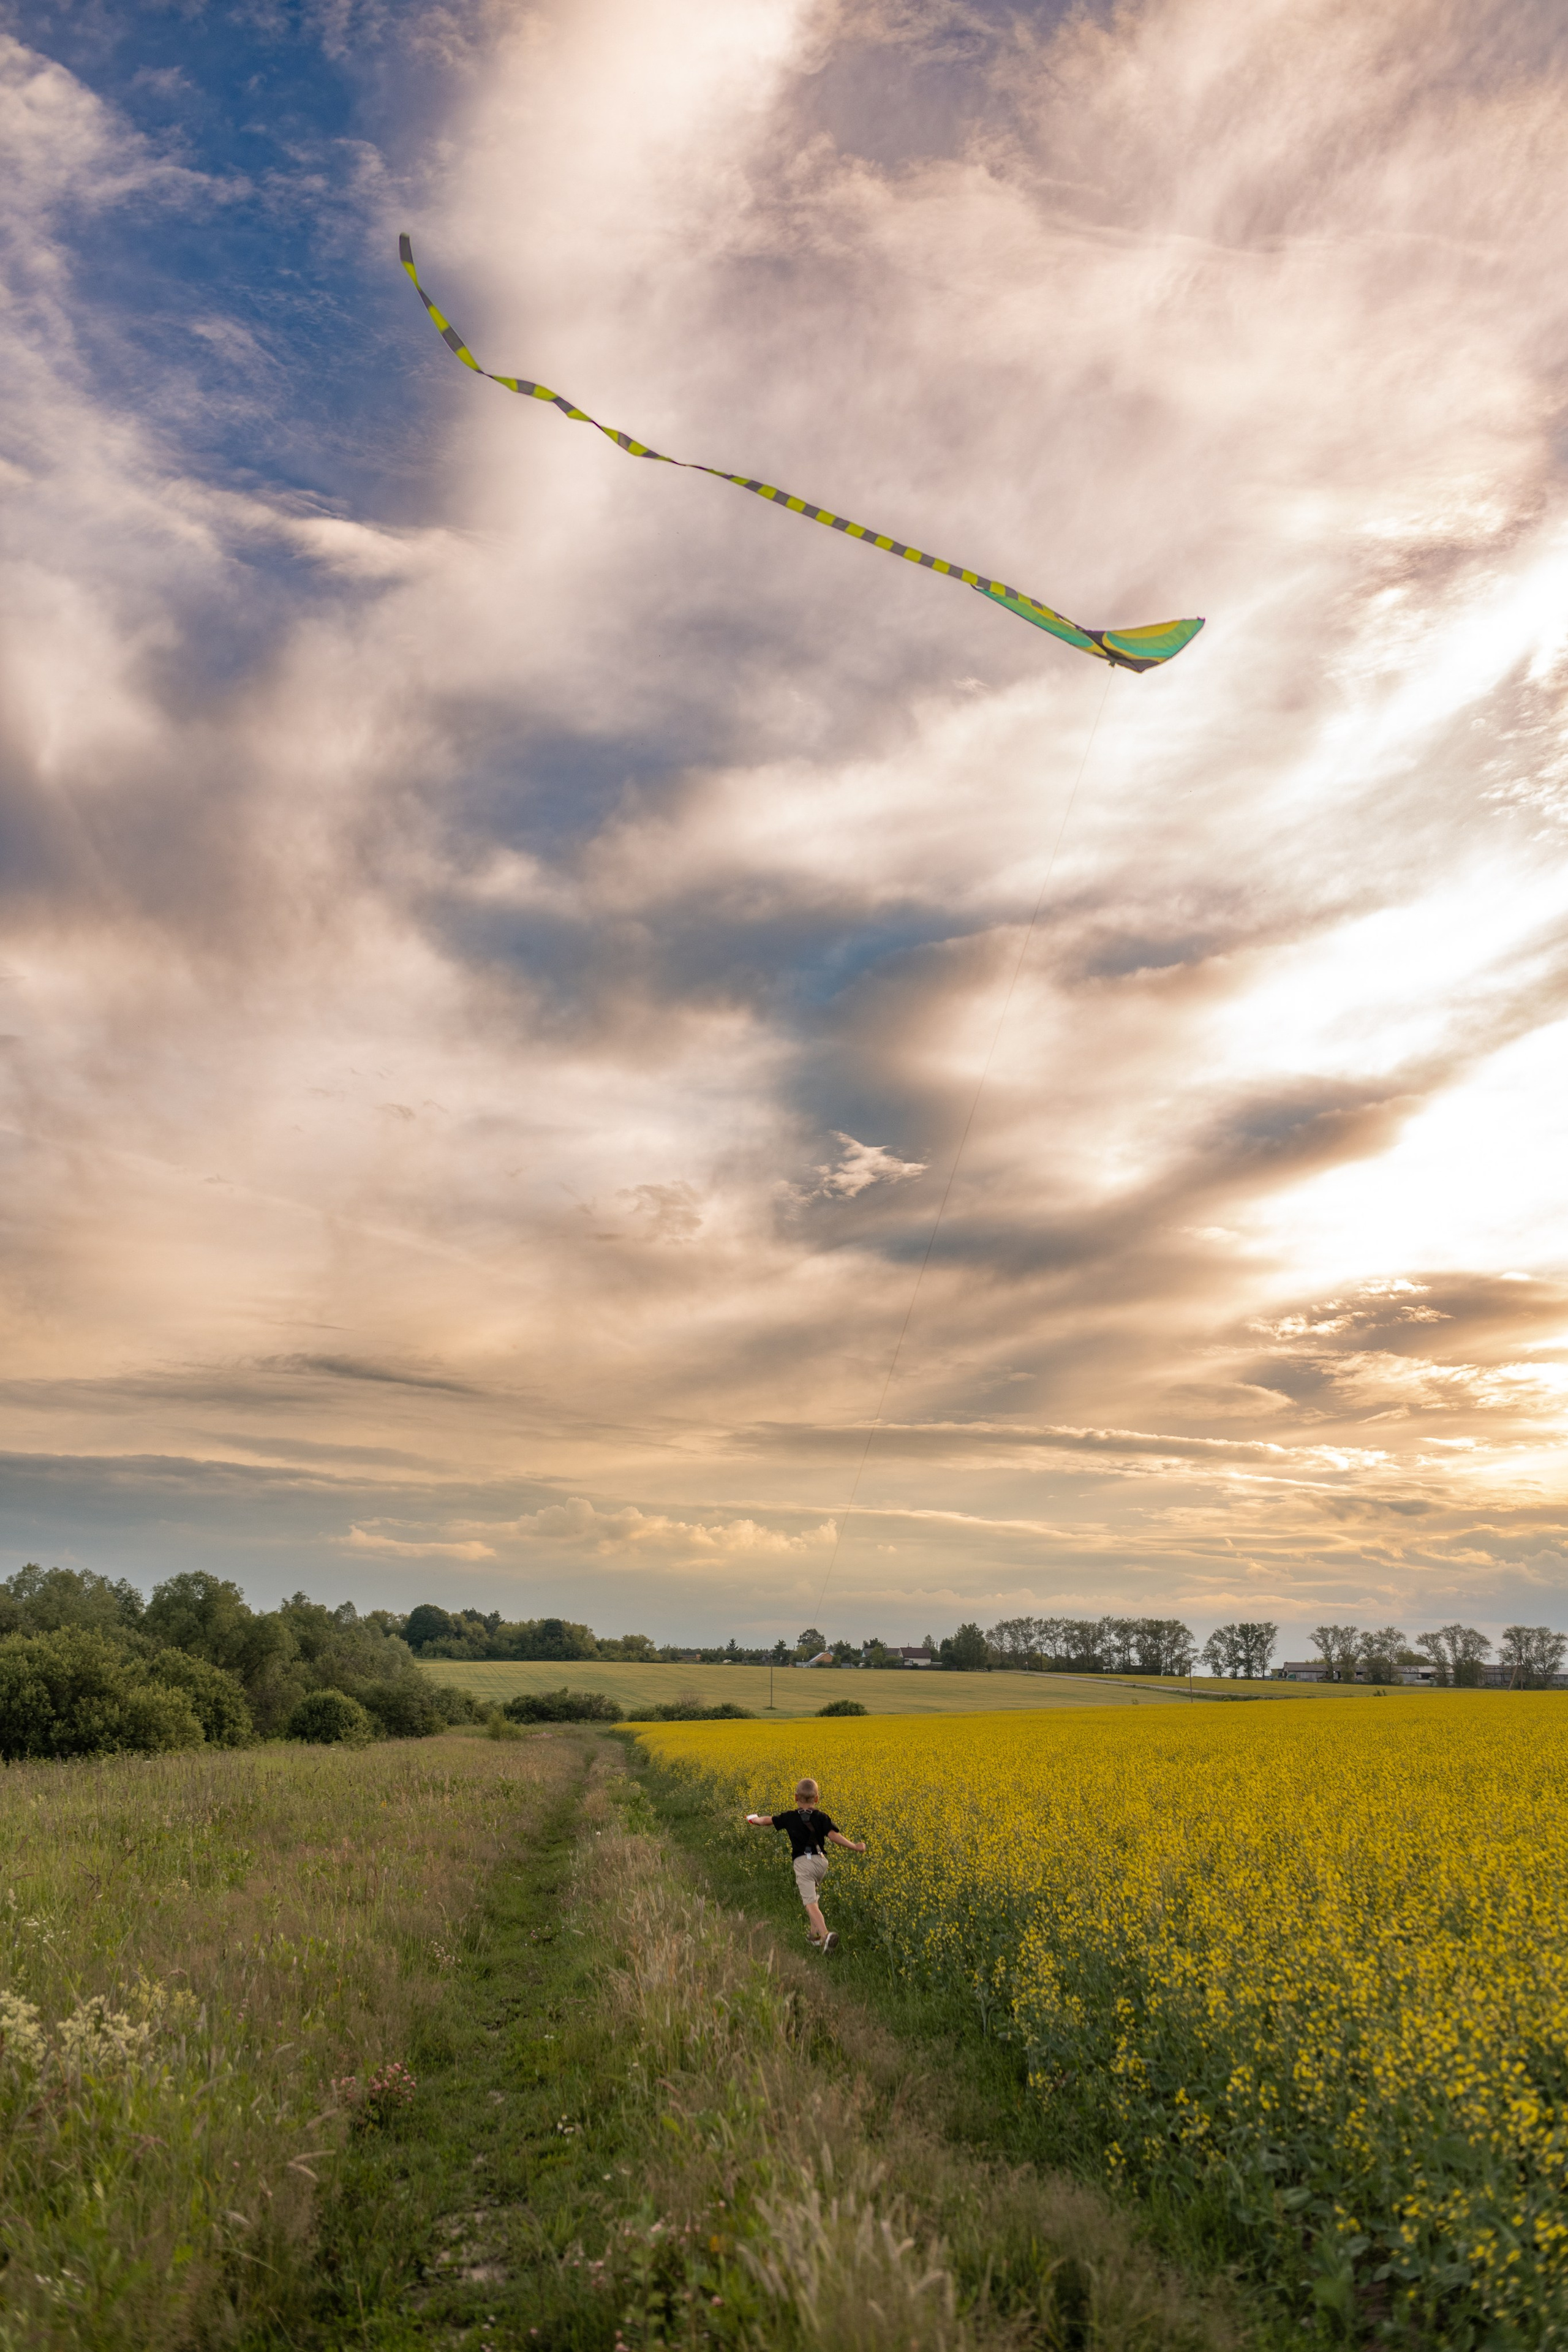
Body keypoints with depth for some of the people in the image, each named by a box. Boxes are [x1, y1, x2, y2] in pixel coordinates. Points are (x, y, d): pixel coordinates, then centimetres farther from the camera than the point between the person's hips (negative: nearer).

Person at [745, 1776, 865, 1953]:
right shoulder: (821, 1817, 3)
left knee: (810, 1903, -12)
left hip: (802, 1863, -3)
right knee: (814, 1896, 27)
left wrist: (754, 1820, 37)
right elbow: (834, 1836, -10)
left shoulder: (790, 1817, 4)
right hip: (821, 1861, 3)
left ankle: (826, 1935, -32)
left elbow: (768, 1820, 16)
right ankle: (814, 1932, 27)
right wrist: (856, 1847, -3)